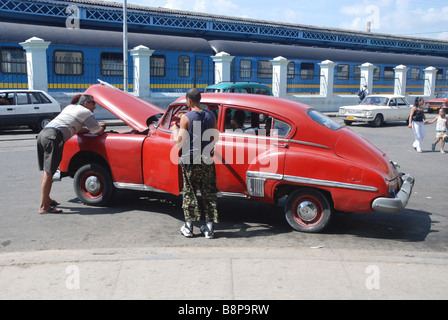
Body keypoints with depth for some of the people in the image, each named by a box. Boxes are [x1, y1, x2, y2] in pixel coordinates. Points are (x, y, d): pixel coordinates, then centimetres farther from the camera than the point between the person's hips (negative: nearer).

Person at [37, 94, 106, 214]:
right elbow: (99, 132, 10)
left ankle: (46, 199, 27)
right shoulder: (86, 112, 7)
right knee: (49, 172, -9)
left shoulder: (70, 107, 31)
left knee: (46, 170, 17)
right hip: (53, 137, -9)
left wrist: (97, 126, 33)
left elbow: (77, 130, 36)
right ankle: (44, 206, -8)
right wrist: (102, 127, 33)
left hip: (42, 133, 9)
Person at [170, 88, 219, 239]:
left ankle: (188, 227, 15)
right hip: (207, 160, 3)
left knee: (189, 193, 8)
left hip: (190, 161, -3)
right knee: (209, 193, 9)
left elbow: (179, 143, -12)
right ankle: (209, 227, 13)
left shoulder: (186, 118, -12)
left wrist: (174, 130, 6)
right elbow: (215, 138, 9)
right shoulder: (210, 115, 1)